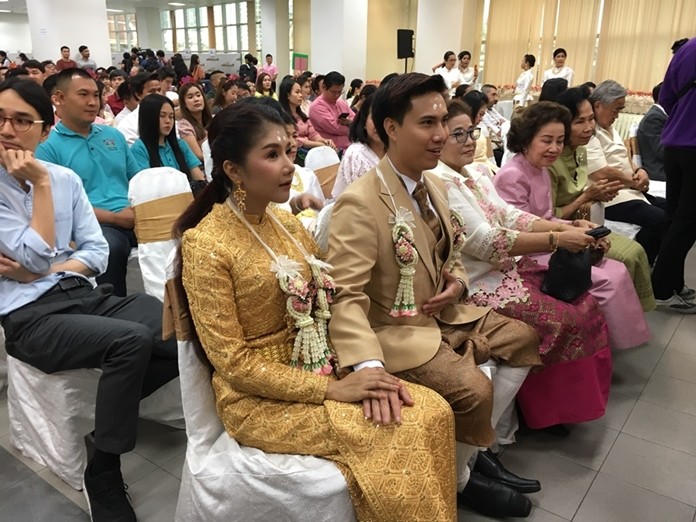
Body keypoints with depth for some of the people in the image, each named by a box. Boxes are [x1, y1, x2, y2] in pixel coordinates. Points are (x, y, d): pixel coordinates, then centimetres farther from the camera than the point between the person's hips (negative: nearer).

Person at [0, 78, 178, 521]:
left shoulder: (67, 178, 10)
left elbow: (98, 252, 5)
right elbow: (36, 255, -12)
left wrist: (41, 272, -9)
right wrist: (40, 183, -11)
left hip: (85, 295, 5)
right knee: (132, 340, -32)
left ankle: (112, 414, 7)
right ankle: (103, 472, -12)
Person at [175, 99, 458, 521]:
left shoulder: (289, 224, 6)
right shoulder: (205, 244, -15)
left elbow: (327, 308, 6)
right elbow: (232, 362, -16)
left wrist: (368, 368, -11)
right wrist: (331, 389, -20)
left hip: (319, 370, 6)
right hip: (259, 398, -6)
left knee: (433, 411, -11)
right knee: (394, 436, -20)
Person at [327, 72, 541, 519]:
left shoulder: (434, 187, 5)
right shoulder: (360, 204, -25)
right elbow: (345, 296, -31)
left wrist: (458, 282, -6)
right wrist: (370, 368, -45)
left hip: (443, 313, 10)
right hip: (396, 330, -9)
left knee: (523, 338, 12)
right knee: (475, 389, -23)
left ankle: (478, 447, 21)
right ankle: (460, 480, 11)